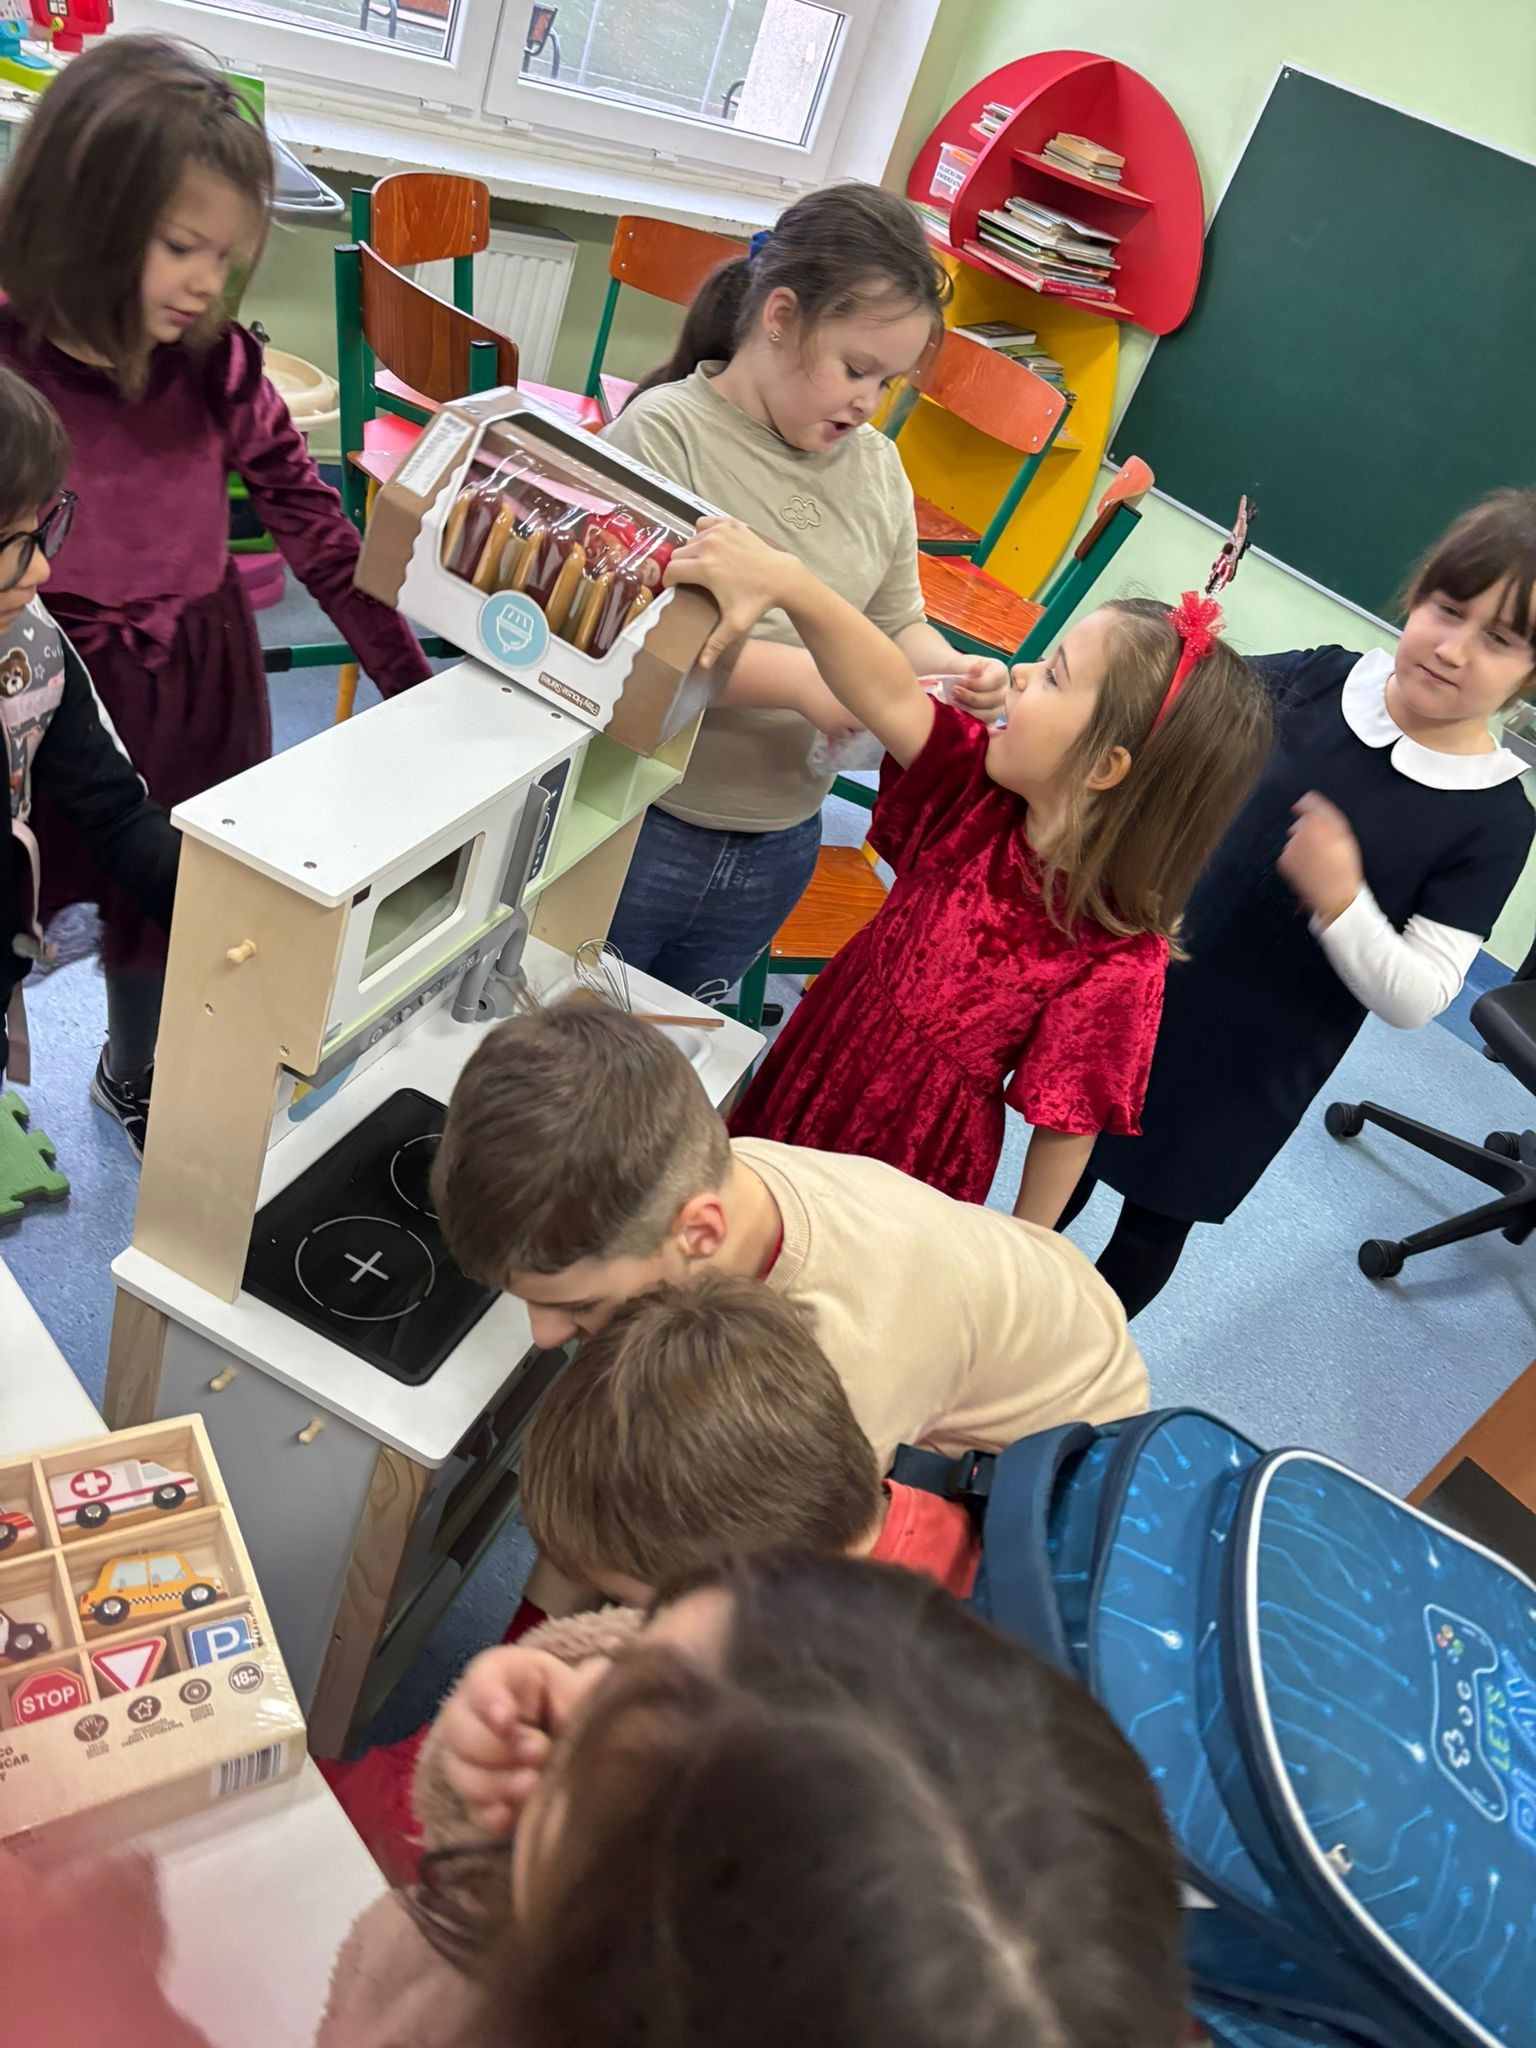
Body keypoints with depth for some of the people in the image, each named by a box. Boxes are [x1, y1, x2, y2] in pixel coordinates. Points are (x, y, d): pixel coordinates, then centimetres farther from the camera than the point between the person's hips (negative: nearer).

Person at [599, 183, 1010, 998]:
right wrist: (798, 677, -26)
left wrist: (949, 669, -8)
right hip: (631, 830, -5)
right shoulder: (666, 431, -12)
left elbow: (896, 622, 15)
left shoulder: (876, 465, 7)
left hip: (779, 853, 5)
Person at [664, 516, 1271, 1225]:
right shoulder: (980, 790, -14)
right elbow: (891, 697, -27)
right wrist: (786, 579, -42)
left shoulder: (1117, 965, -28)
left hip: (910, 1163, -5)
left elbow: (1068, 1126, -20)